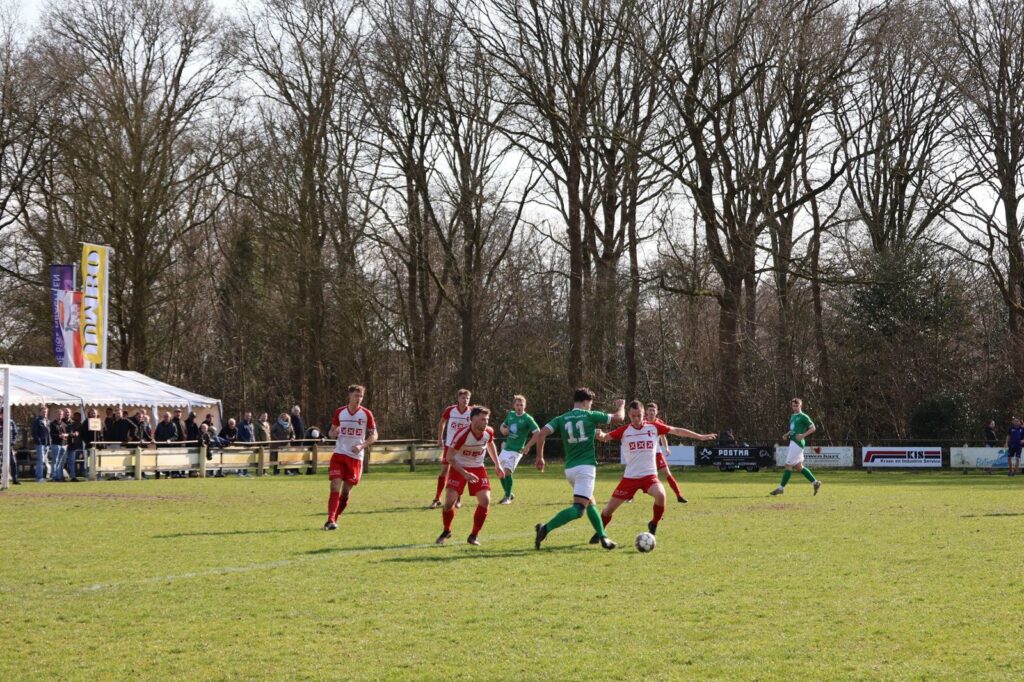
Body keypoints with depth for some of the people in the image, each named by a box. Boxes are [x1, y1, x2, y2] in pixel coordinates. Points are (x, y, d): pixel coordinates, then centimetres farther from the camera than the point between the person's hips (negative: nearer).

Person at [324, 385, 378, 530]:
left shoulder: (366, 414, -1)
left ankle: (334, 519, 19)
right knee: (335, 486, -14)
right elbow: (332, 431, 14)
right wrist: (333, 433, -11)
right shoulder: (339, 412, 4)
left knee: (346, 491, 4)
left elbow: (374, 435, 2)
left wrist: (362, 446, -15)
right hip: (339, 454, 0)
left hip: (355, 457, 0)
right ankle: (330, 520, -18)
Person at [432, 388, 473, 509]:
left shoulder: (472, 412, -8)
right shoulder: (450, 410, -7)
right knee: (444, 470, -2)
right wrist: (440, 438, 8)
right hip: (449, 444, 0)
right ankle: (437, 499, 2)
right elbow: (441, 423, 10)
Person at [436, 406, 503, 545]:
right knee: (449, 501, -14)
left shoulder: (489, 432, -12)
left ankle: (473, 536, 3)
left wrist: (497, 465, 12)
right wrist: (465, 474, -26)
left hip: (478, 468, 4)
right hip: (459, 468, -4)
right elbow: (450, 457, -20)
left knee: (485, 501, -12)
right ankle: (446, 531, 15)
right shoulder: (462, 435, -28)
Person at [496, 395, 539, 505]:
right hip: (506, 449, 7)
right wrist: (503, 430, -1)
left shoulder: (528, 419, -11)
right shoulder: (510, 415, 7)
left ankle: (508, 497, -5)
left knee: (507, 472, -18)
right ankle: (509, 494, 27)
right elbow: (503, 425, 23)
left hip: (516, 451, -7)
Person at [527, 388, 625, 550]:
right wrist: (621, 405, 32)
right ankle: (545, 528, -30)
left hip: (569, 469, 6)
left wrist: (539, 457, 5)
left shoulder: (561, 419, 8)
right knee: (578, 509, -14)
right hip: (586, 467, -6)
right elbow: (619, 417, 10)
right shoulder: (590, 416, 1)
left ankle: (602, 537, 22)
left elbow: (541, 433, -5)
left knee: (590, 503, 23)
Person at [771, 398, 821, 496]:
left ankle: (781, 488, -5)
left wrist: (803, 435, -18)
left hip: (798, 443, -10)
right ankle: (815, 482, 19)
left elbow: (813, 428, -8)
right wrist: (787, 435, 12)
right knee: (798, 467, 12)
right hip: (792, 442, 10)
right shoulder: (793, 416, 19)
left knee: (788, 465, -8)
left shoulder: (803, 417, -6)